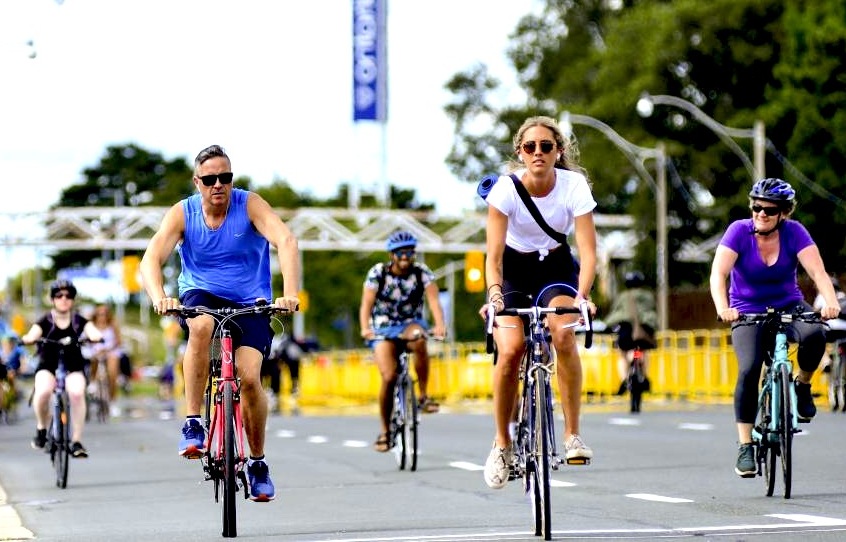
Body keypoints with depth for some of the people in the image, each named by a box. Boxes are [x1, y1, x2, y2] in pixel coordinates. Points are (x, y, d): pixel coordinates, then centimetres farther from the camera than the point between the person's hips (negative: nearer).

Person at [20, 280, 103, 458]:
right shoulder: (46, 321, 0)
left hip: (73, 367, 1)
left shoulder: (79, 321, 3)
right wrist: (26, 339, -41)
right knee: (43, 391, -33)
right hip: (48, 366, -1)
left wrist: (96, 336, -38)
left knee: (77, 392, -30)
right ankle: (41, 428, -4)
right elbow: (33, 334, -17)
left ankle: (76, 441, -20)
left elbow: (92, 332, -14)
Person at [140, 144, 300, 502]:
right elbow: (151, 259, -20)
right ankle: (192, 425, -28)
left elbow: (286, 242, -26)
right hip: (201, 296, 0)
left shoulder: (249, 205, -12)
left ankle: (258, 463, 4)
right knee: (201, 326, -36)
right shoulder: (182, 214, -8)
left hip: (249, 303, 0)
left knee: (249, 378, -19)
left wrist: (290, 294, -43)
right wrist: (159, 298, -41)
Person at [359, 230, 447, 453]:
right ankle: (385, 431, -4)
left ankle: (424, 395, -24)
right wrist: (365, 328, -39)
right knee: (389, 377, -20)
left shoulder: (421, 272, -8)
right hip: (383, 328, 0)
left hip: (411, 323, 0)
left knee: (418, 339, -38)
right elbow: (366, 303, -19)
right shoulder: (378, 272, -9)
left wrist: (440, 324, -41)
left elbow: (433, 298, -22)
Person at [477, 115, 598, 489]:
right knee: (510, 350, -21)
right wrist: (494, 293, -42)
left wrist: (582, 295, -41)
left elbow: (587, 250, -25)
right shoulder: (506, 188, -22)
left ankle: (572, 434, -19)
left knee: (563, 334, -28)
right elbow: (494, 252, -25)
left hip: (556, 267, 0)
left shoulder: (574, 185, -21)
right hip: (513, 268, 0)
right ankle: (502, 443, -3)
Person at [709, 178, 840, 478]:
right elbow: (718, 273, -25)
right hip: (747, 313, -1)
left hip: (789, 307, 1)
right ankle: (745, 447, -16)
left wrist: (830, 301, -41)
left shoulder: (794, 232, -10)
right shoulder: (739, 231, -13)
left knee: (815, 334, -33)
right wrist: (722, 308, -44)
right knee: (749, 370, -25)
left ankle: (802, 385, -2)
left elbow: (817, 271, -21)